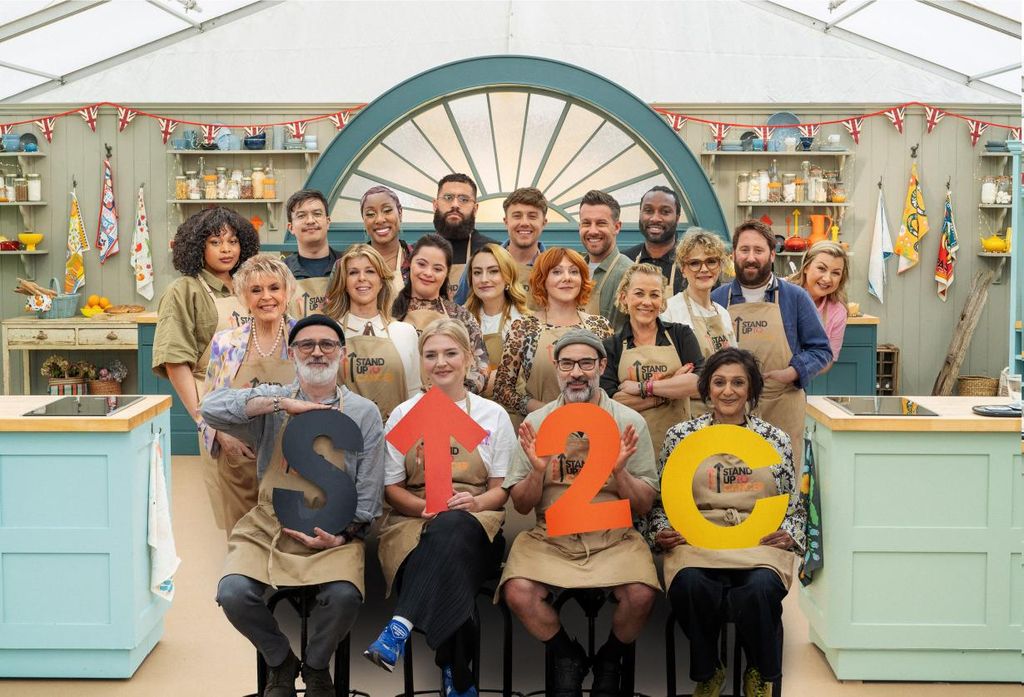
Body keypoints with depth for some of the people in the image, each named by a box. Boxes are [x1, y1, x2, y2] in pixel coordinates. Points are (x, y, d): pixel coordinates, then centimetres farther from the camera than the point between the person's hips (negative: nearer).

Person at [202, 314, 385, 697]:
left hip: (334, 532, -1)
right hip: (268, 527, 1)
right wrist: (282, 404, -17)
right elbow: (211, 408, -13)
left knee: (344, 595, -29)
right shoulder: (270, 400, 7)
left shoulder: (363, 413, 5)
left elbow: (368, 492, 3)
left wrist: (342, 535, -11)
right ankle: (281, 663, 7)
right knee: (233, 592, -24)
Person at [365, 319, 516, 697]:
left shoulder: (493, 415, 10)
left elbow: (502, 489, 8)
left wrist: (474, 502, -17)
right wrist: (427, 506, -12)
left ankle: (401, 625, -49)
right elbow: (392, 488, 10)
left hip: (475, 524, 0)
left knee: (451, 528, -40)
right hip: (414, 521, 1)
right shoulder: (403, 415, 11)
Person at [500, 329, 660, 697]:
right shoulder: (537, 422, 5)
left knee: (641, 595, -29)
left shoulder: (630, 422, 2)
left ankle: (609, 660, 6)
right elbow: (520, 505, 5)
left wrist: (620, 471, -17)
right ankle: (566, 656, 6)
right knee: (518, 593, -27)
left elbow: (644, 506, 2)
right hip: (550, 537, 1)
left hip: (613, 538, -1)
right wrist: (537, 471, -14)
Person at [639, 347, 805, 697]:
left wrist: (789, 535, -3)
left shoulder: (775, 439, 14)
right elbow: (660, 501, 15)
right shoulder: (681, 435, 12)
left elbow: (794, 507, 17)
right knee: (691, 585, -36)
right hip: (695, 539, 0)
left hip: (760, 539, 0)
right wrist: (660, 533, -4)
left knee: (761, 588, -35)